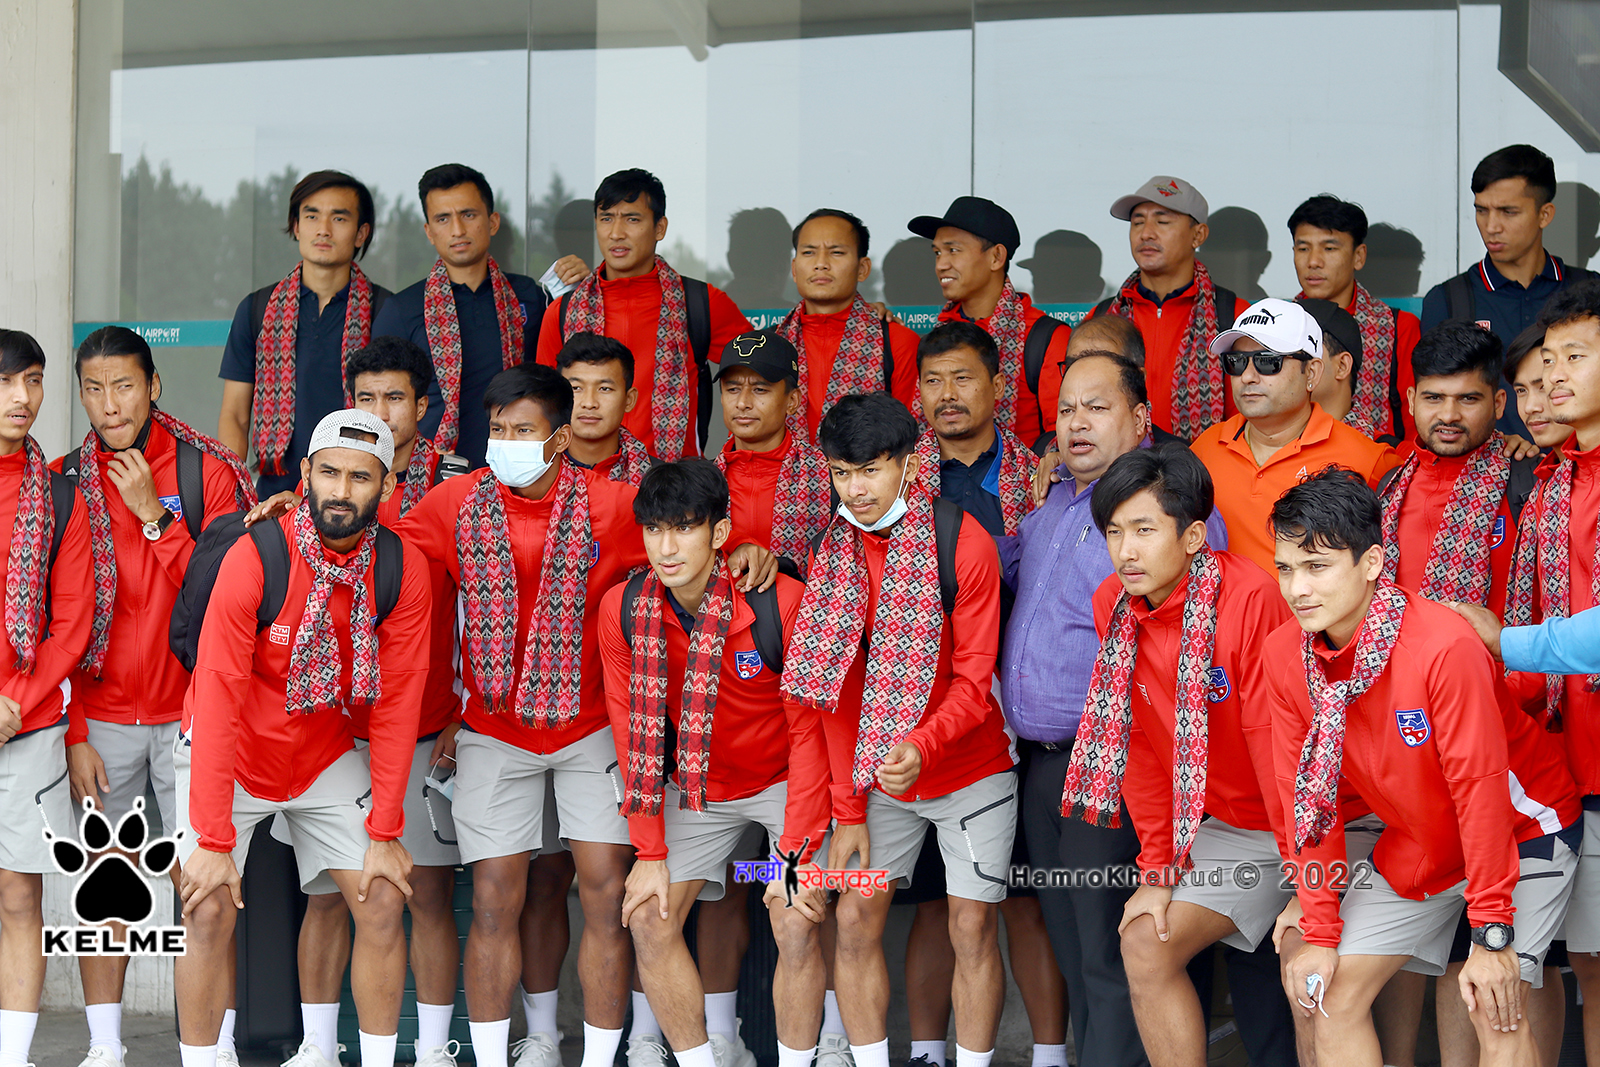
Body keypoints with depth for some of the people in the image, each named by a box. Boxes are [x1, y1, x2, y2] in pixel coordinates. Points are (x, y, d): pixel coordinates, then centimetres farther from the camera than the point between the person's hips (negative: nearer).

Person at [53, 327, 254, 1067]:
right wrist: (74, 734, -2)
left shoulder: (208, 472, -1)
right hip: (101, 719, 2)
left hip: (190, 713, -1)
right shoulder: (66, 483, 3)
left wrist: (154, 516, -15)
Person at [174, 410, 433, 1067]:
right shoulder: (254, 557, -25)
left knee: (383, 902, -4)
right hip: (228, 752, -3)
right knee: (210, 911, -12)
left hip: (325, 754, 3)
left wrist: (384, 833, -10)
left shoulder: (404, 570, -14)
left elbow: (397, 703, -8)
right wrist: (213, 840, -26)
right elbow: (219, 698, -24)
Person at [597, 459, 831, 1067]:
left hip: (786, 782, -4)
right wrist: (650, 852, -5)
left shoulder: (782, 602, -25)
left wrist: (796, 855, -19)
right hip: (696, 788, 4)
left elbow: (807, 730, -17)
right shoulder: (622, 610, -14)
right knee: (649, 920, -7)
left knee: (796, 926, -18)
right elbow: (634, 736, -4)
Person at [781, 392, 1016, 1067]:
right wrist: (848, 809, -1)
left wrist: (921, 746, -34)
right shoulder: (833, 552, -1)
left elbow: (974, 679, -16)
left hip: (967, 768, -4)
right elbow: (838, 687, 2)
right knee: (855, 920, 0)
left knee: (972, 928, -2)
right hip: (877, 781, 4)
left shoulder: (963, 542, -15)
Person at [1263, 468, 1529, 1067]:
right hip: (1413, 850, 6)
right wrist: (1320, 931, -5)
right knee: (1330, 997, -1)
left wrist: (1491, 933, -22)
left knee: (1496, 1011, -17)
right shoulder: (1284, 656, -11)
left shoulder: (1444, 646, -30)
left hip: (1509, 838, -6)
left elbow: (1479, 785, -25)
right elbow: (1307, 794, -4)